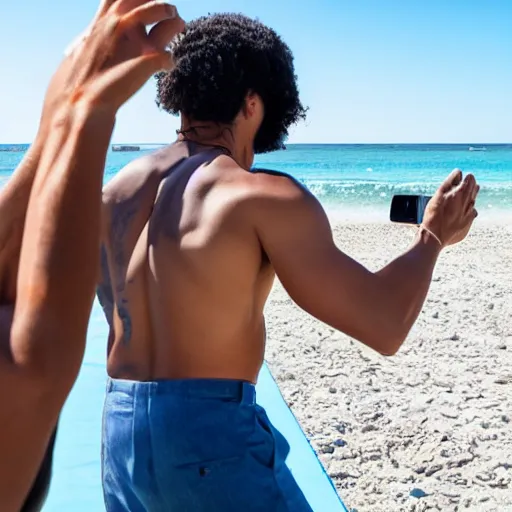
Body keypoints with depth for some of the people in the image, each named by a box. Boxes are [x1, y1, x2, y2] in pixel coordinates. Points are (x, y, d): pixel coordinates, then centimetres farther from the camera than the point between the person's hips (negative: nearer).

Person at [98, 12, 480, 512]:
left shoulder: (114, 193, 5)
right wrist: (433, 235, 4)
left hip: (120, 430, 6)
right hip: (211, 435, -6)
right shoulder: (265, 198, -14)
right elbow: (384, 325, -14)